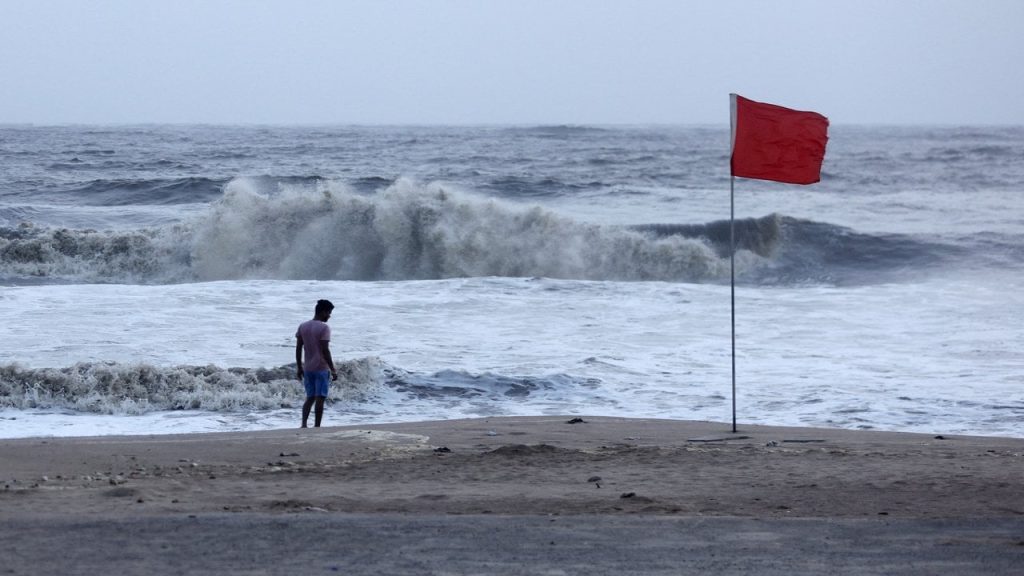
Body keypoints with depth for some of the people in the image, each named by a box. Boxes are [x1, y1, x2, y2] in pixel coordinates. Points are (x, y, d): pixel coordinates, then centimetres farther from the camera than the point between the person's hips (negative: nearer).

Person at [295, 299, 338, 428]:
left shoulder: (302, 326, 6)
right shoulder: (324, 328, -12)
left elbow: (298, 348, 7)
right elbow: (325, 351, -17)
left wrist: (299, 367, 14)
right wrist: (333, 370, -13)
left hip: (308, 369, 6)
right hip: (321, 368, -6)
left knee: (310, 398, 11)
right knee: (320, 398, -1)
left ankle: (304, 424, -5)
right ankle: (317, 427, -1)